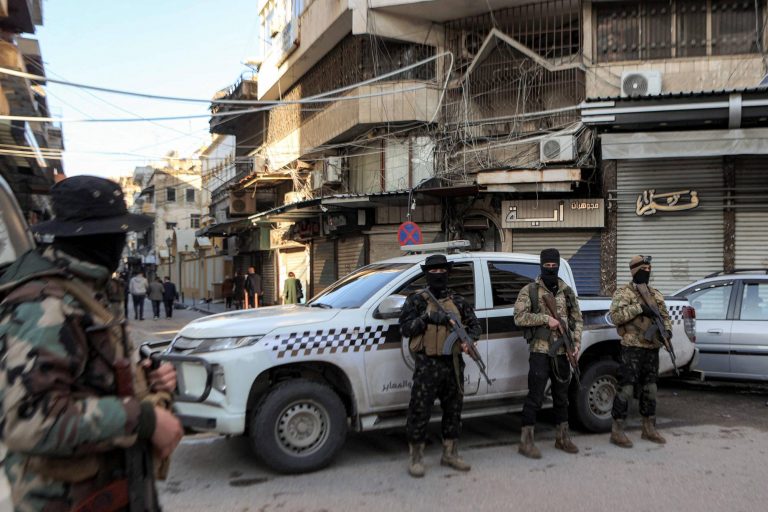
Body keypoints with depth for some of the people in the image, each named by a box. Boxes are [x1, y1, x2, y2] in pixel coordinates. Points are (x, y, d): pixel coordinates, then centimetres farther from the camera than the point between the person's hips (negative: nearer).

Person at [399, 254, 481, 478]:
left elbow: (475, 326, 13)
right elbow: (404, 328, -7)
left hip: (454, 363, 5)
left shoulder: (458, 301, 12)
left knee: (453, 410, 13)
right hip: (427, 365, -4)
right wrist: (426, 318, -20)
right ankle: (416, 458, 9)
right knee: (420, 411, -3)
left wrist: (469, 338, -9)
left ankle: (450, 454, 27)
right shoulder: (416, 300, 1)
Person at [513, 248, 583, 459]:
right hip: (540, 351, -5)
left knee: (561, 395, 14)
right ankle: (526, 441, 3)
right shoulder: (529, 291, -2)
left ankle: (562, 437, 27)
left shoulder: (567, 291, 12)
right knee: (535, 396, -5)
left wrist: (577, 343, 2)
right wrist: (546, 319, -16)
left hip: (562, 352, 5)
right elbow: (519, 317, -11)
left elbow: (577, 319, 15)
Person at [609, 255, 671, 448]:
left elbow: (665, 316, 21)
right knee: (626, 388, -6)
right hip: (632, 348, -7)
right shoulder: (623, 293, -4)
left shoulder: (656, 294, 16)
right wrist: (639, 308, -22)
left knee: (650, 388, 13)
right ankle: (617, 431, 1)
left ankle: (649, 428, 24)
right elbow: (615, 316, -17)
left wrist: (667, 329, 0)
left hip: (652, 348, 7)